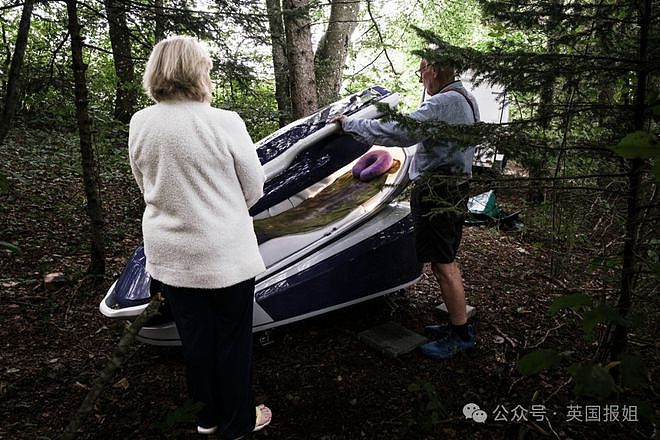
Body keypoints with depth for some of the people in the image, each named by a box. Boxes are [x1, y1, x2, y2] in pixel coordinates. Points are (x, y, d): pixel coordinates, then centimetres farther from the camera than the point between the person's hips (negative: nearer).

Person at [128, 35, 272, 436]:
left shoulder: (140, 124, -4)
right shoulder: (225, 123, -17)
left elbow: (149, 187, 9)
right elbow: (254, 189, -6)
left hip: (169, 255, 5)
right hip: (224, 255, -4)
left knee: (195, 336, 19)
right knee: (233, 338, 13)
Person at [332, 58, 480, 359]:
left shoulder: (444, 103, -18)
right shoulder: (466, 99, 16)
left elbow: (398, 133, -26)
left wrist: (349, 124, -17)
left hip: (436, 192, -11)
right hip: (455, 187, 11)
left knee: (442, 264, -3)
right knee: (446, 261, 16)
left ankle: (461, 334, 9)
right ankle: (458, 322, 27)